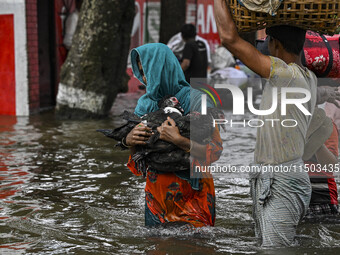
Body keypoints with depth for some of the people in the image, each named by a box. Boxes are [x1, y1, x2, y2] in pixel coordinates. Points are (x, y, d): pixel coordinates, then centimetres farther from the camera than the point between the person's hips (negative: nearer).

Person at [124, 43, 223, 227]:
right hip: (156, 193, 5)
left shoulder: (194, 100, -11)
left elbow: (217, 151, -17)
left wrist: (177, 140, -27)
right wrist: (128, 141, -12)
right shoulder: (145, 103, 7)